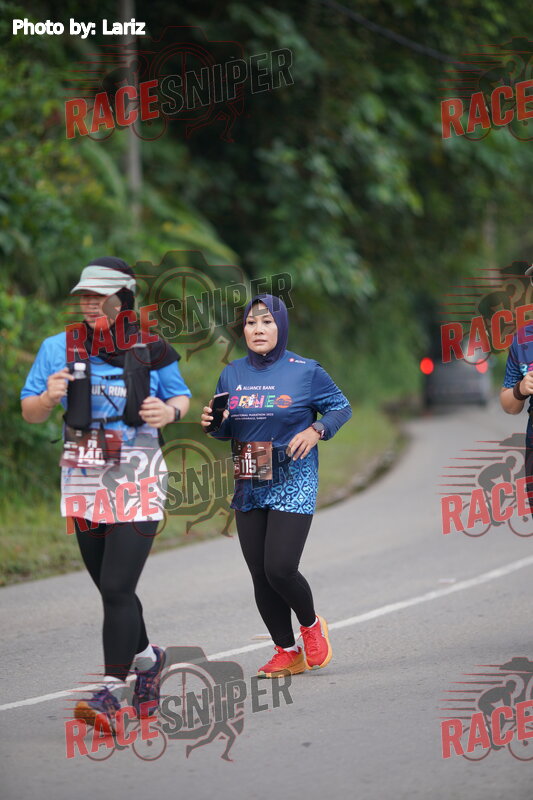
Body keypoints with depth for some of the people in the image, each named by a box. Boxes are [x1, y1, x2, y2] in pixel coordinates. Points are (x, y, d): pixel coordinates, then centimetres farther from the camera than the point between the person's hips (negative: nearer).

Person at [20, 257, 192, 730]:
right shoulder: (59, 349, 2)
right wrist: (49, 397, -16)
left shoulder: (152, 351, -2)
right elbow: (29, 413, 7)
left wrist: (169, 412, -11)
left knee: (117, 588, -13)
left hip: (138, 481, -3)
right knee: (111, 589, 13)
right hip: (83, 481, 4)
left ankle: (111, 691, -11)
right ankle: (146, 657, 39)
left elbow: (182, 396, 12)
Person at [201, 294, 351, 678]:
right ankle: (287, 652, 17)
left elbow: (341, 407, 5)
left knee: (280, 569, -14)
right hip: (249, 488, 5)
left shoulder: (305, 371, -5)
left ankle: (311, 625, 15)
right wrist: (213, 423, -5)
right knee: (260, 575, 4)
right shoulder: (232, 374, 8)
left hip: (293, 484, -5)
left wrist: (315, 430, -13)